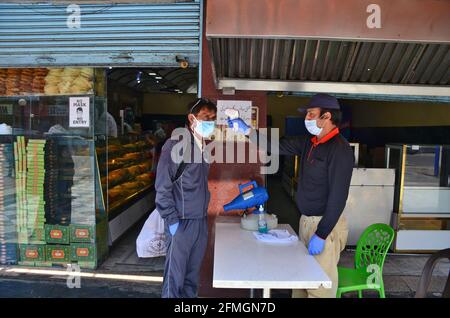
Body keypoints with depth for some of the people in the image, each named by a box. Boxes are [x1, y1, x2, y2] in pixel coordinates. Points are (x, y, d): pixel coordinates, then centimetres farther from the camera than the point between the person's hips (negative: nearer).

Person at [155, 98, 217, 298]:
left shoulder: (204, 146, 10)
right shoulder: (176, 145, -12)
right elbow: (162, 187, -13)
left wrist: (204, 211, 12)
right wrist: (172, 220, -15)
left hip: (201, 220, 7)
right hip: (182, 222, -6)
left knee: (193, 273, 17)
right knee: (175, 275, 6)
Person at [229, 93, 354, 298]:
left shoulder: (339, 149, -17)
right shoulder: (309, 143, 8)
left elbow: (338, 196, -20)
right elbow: (280, 146, 15)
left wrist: (321, 235, -20)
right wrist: (248, 131, 10)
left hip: (326, 224, -8)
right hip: (306, 220, 8)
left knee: (320, 286, 2)